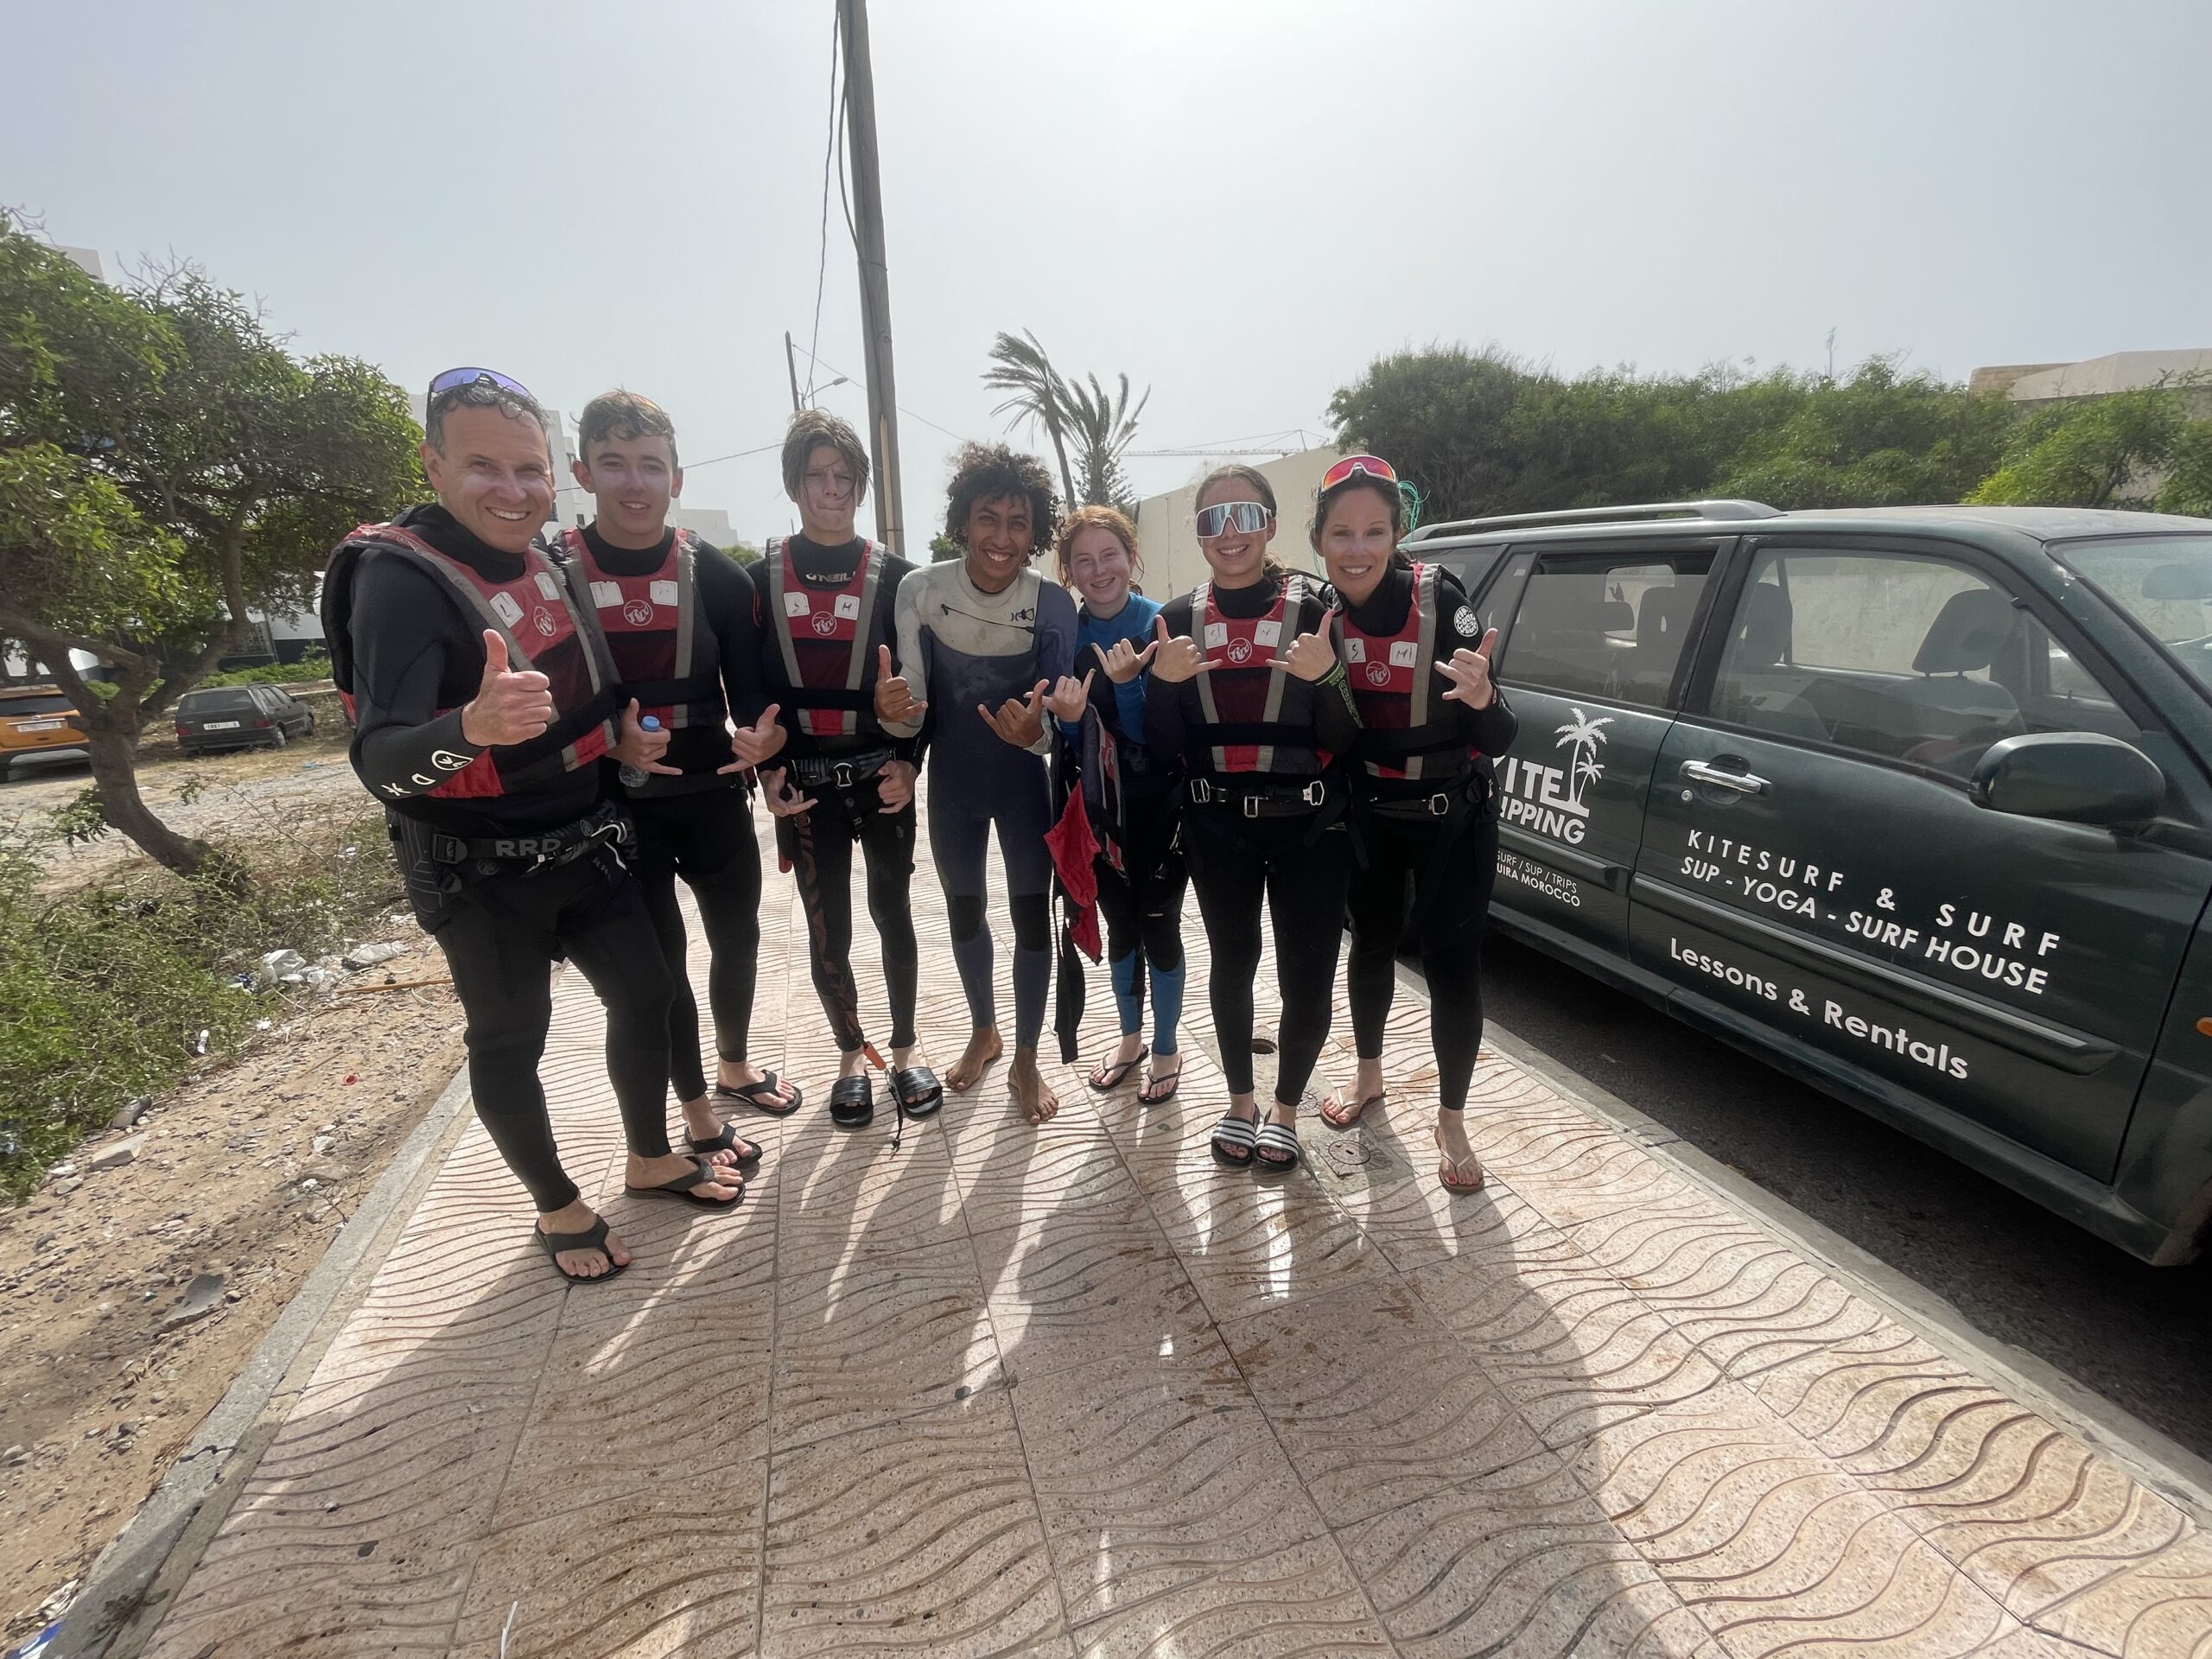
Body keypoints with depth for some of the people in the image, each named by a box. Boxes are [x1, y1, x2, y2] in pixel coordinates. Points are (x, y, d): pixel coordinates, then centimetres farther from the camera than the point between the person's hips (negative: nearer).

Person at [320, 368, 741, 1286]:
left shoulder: (546, 565, 5)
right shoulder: (400, 578, -18)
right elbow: (381, 762, -30)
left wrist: (623, 731, 4)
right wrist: (474, 727, -49)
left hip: (581, 847, 7)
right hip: (479, 875, -7)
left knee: (646, 993, 14)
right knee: (509, 1042, 9)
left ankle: (651, 1159, 36)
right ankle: (559, 1208, 31)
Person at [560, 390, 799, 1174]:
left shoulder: (717, 575, -2)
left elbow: (750, 689, -2)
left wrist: (763, 734, -24)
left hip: (712, 794, 3)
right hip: (614, 807, -2)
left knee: (738, 935, 15)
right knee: (661, 960, 6)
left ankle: (734, 1065, 42)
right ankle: (699, 1115, 25)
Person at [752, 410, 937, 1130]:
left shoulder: (892, 574, 3)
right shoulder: (763, 576, 5)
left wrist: (907, 761, -11)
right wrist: (768, 768, -5)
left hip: (881, 773, 0)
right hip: (803, 779, 1)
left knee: (893, 913, 8)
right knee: (827, 927, 6)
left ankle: (905, 1048, 26)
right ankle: (852, 1054, 26)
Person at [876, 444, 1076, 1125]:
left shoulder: (1052, 603, -18)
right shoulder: (920, 590, -16)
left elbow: (1059, 722, -18)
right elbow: (913, 709, -13)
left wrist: (1036, 731, -41)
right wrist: (893, 710, -37)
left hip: (1024, 782, -2)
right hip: (952, 782, 2)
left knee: (1032, 916, 4)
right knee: (963, 911, 17)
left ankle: (1025, 1062, 25)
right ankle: (983, 1032, 42)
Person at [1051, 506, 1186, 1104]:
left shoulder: (1161, 626, -12)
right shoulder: (1065, 634, -1)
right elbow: (1070, 743, 1)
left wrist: (1126, 684, -31)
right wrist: (1068, 718, -20)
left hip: (1157, 807, -4)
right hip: (1099, 807, 4)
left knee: (1158, 926, 7)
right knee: (1120, 925, 17)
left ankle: (1166, 1051, 28)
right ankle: (1130, 1037, 38)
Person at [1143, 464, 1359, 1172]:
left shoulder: (1315, 608, -6)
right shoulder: (1179, 618, 2)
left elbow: (1342, 740, -7)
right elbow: (1163, 749, 0)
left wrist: (1326, 676, -26)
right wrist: (1162, 683, -18)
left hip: (1308, 828, -2)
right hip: (1217, 829, 2)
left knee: (1306, 978, 1)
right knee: (1232, 963, 15)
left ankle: (1286, 1108, 28)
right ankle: (1239, 1101, 37)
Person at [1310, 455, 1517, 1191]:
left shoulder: (1440, 600, -21)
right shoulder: (1319, 612, -10)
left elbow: (1499, 741, -21)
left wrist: (1483, 699, -43)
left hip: (1452, 817, -3)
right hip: (1368, 814, 3)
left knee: (1452, 964, 1)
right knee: (1373, 943, 18)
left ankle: (1451, 1123, 22)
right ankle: (1369, 1079, 41)